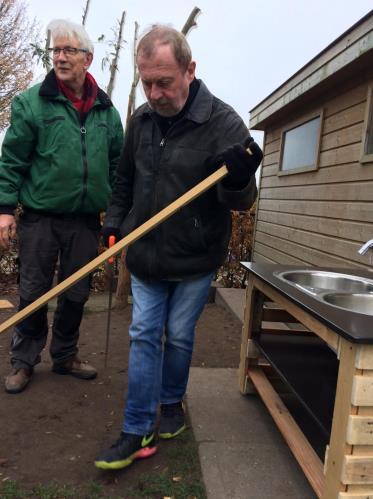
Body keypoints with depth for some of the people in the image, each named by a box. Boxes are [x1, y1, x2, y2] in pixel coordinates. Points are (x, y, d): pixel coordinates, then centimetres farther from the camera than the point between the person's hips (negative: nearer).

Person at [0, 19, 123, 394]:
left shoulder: (107, 111, 7)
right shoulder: (31, 102, -3)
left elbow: (118, 165, 11)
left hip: (86, 220, 3)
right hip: (40, 217, -3)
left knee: (76, 294, 13)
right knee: (33, 293, 7)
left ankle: (65, 356, 31)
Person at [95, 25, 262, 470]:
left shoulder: (224, 123, -16)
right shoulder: (141, 120, 0)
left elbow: (241, 202, -16)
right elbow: (125, 180, 14)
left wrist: (238, 180, -38)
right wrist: (114, 223, 6)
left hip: (195, 260, -3)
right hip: (145, 256, 4)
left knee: (179, 336, 12)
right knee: (144, 336, 6)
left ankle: (172, 402, 38)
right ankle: (139, 432, 17)